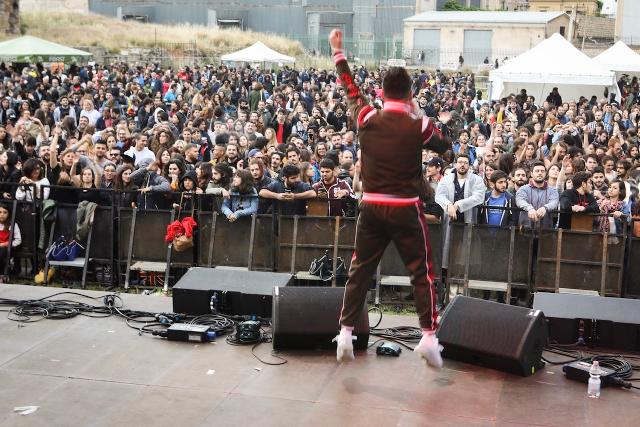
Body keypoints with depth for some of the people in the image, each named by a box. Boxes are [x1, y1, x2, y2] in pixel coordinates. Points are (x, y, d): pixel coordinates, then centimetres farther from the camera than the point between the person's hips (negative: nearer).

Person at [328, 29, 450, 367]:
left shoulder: (367, 119, -3)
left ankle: (345, 333, 13)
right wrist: (445, 122, 29)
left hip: (371, 207, 3)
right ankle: (429, 336, 0)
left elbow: (350, 91, 15)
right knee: (422, 272, 6)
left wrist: (338, 53, 26)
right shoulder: (419, 126, -10)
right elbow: (445, 146, 10)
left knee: (360, 271, 13)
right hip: (405, 209, -3)